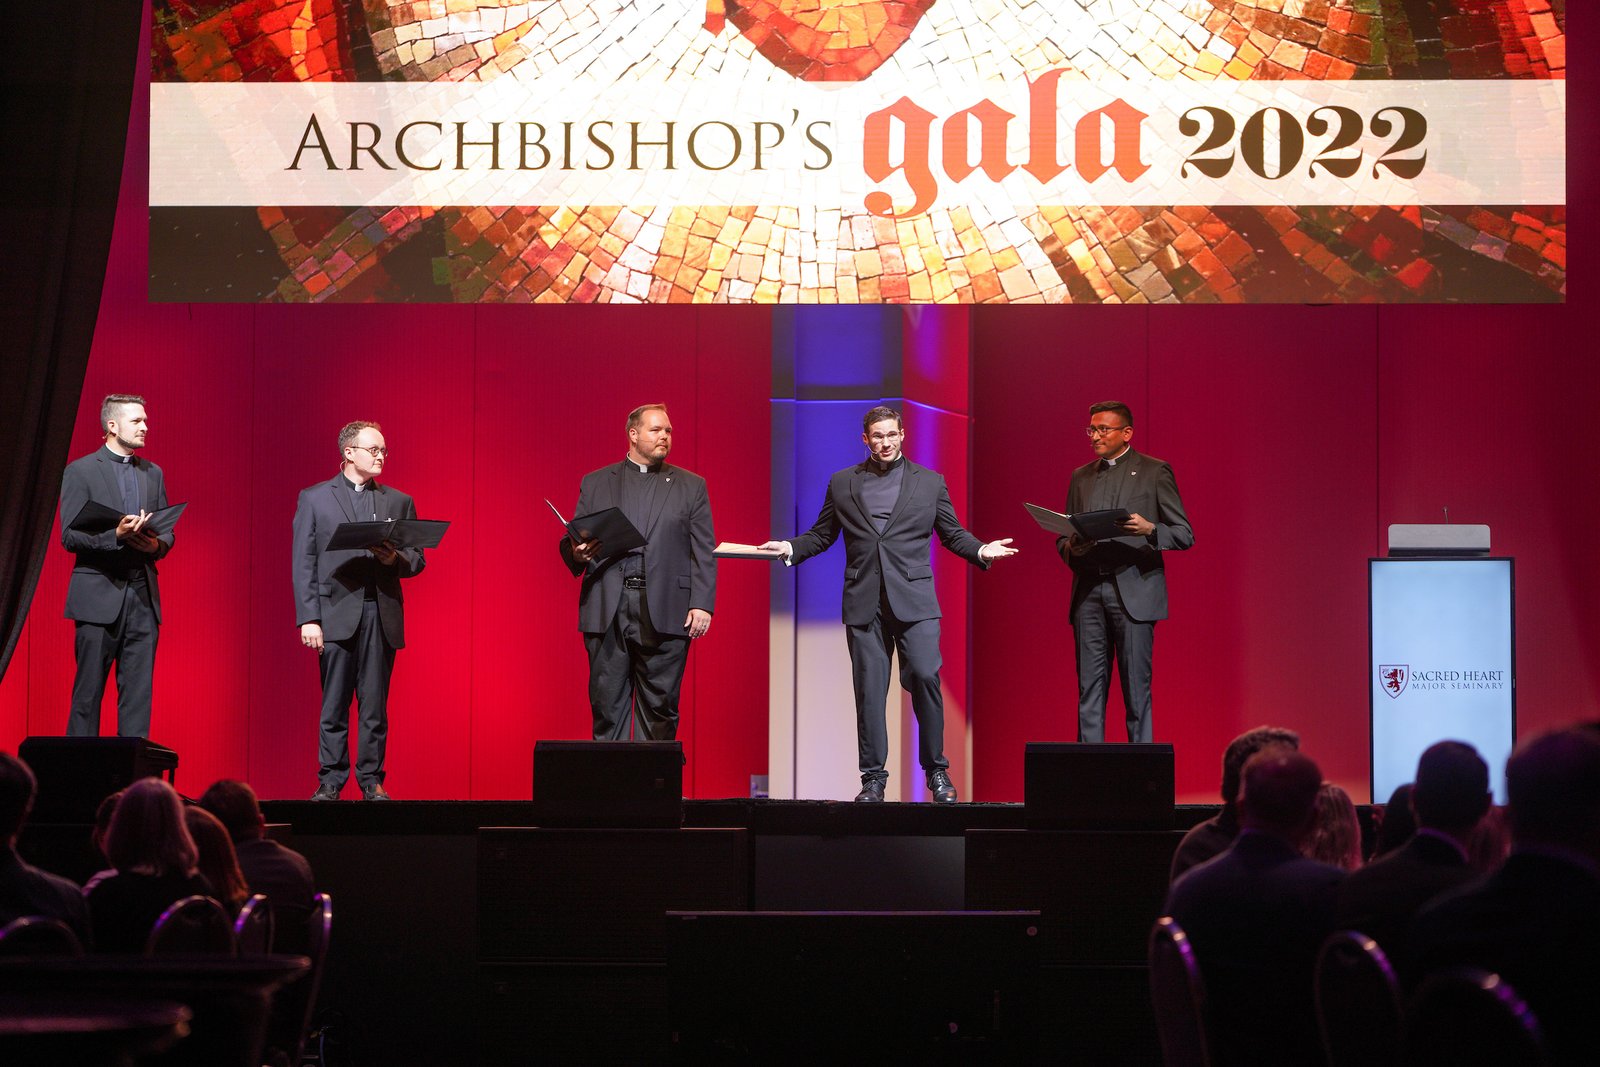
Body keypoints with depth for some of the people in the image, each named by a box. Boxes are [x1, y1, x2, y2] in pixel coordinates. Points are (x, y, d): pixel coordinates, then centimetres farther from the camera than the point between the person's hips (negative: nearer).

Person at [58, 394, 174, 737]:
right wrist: (116, 535, -21)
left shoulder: (153, 473, 15)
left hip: (143, 596, 5)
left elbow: (167, 532, 17)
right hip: (98, 597, -5)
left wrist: (156, 544, -7)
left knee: (138, 692, 2)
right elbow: (70, 537, -6)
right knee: (88, 693, -1)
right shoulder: (80, 471, -1)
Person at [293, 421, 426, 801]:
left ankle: (372, 781, 8)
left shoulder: (399, 502, 14)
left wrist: (395, 559, -11)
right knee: (334, 706, 0)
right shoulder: (315, 498, 7)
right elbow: (304, 562, 2)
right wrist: (308, 618, -7)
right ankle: (330, 781, 5)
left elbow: (417, 560, 12)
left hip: (381, 616, 2)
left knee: (375, 708, 3)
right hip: (336, 615, -2)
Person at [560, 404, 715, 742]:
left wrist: (702, 604, -5)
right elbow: (573, 544, 11)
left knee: (659, 707, 1)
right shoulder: (595, 484, 13)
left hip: (664, 613, -1)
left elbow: (703, 552, 6)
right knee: (607, 705, 1)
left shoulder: (691, 486, 12)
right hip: (607, 612, 1)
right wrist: (576, 552, -13)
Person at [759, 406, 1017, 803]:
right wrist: (790, 548, -2)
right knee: (869, 690, 0)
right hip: (864, 603, 1)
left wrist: (981, 550, -8)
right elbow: (821, 535, 15)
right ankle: (873, 777, 6)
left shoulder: (930, 482, 10)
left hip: (914, 600, -1)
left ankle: (936, 770, 2)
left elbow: (953, 534, 11)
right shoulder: (842, 484, 12)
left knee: (925, 677, -12)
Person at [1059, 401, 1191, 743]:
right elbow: (1063, 538, 22)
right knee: (1089, 689, 2)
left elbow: (1185, 535, 2)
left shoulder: (1155, 472, 5)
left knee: (1136, 689, -5)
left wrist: (1149, 529, -18)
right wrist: (1071, 547, -2)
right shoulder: (1080, 477, 18)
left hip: (1134, 591, -4)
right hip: (1089, 593, 4)